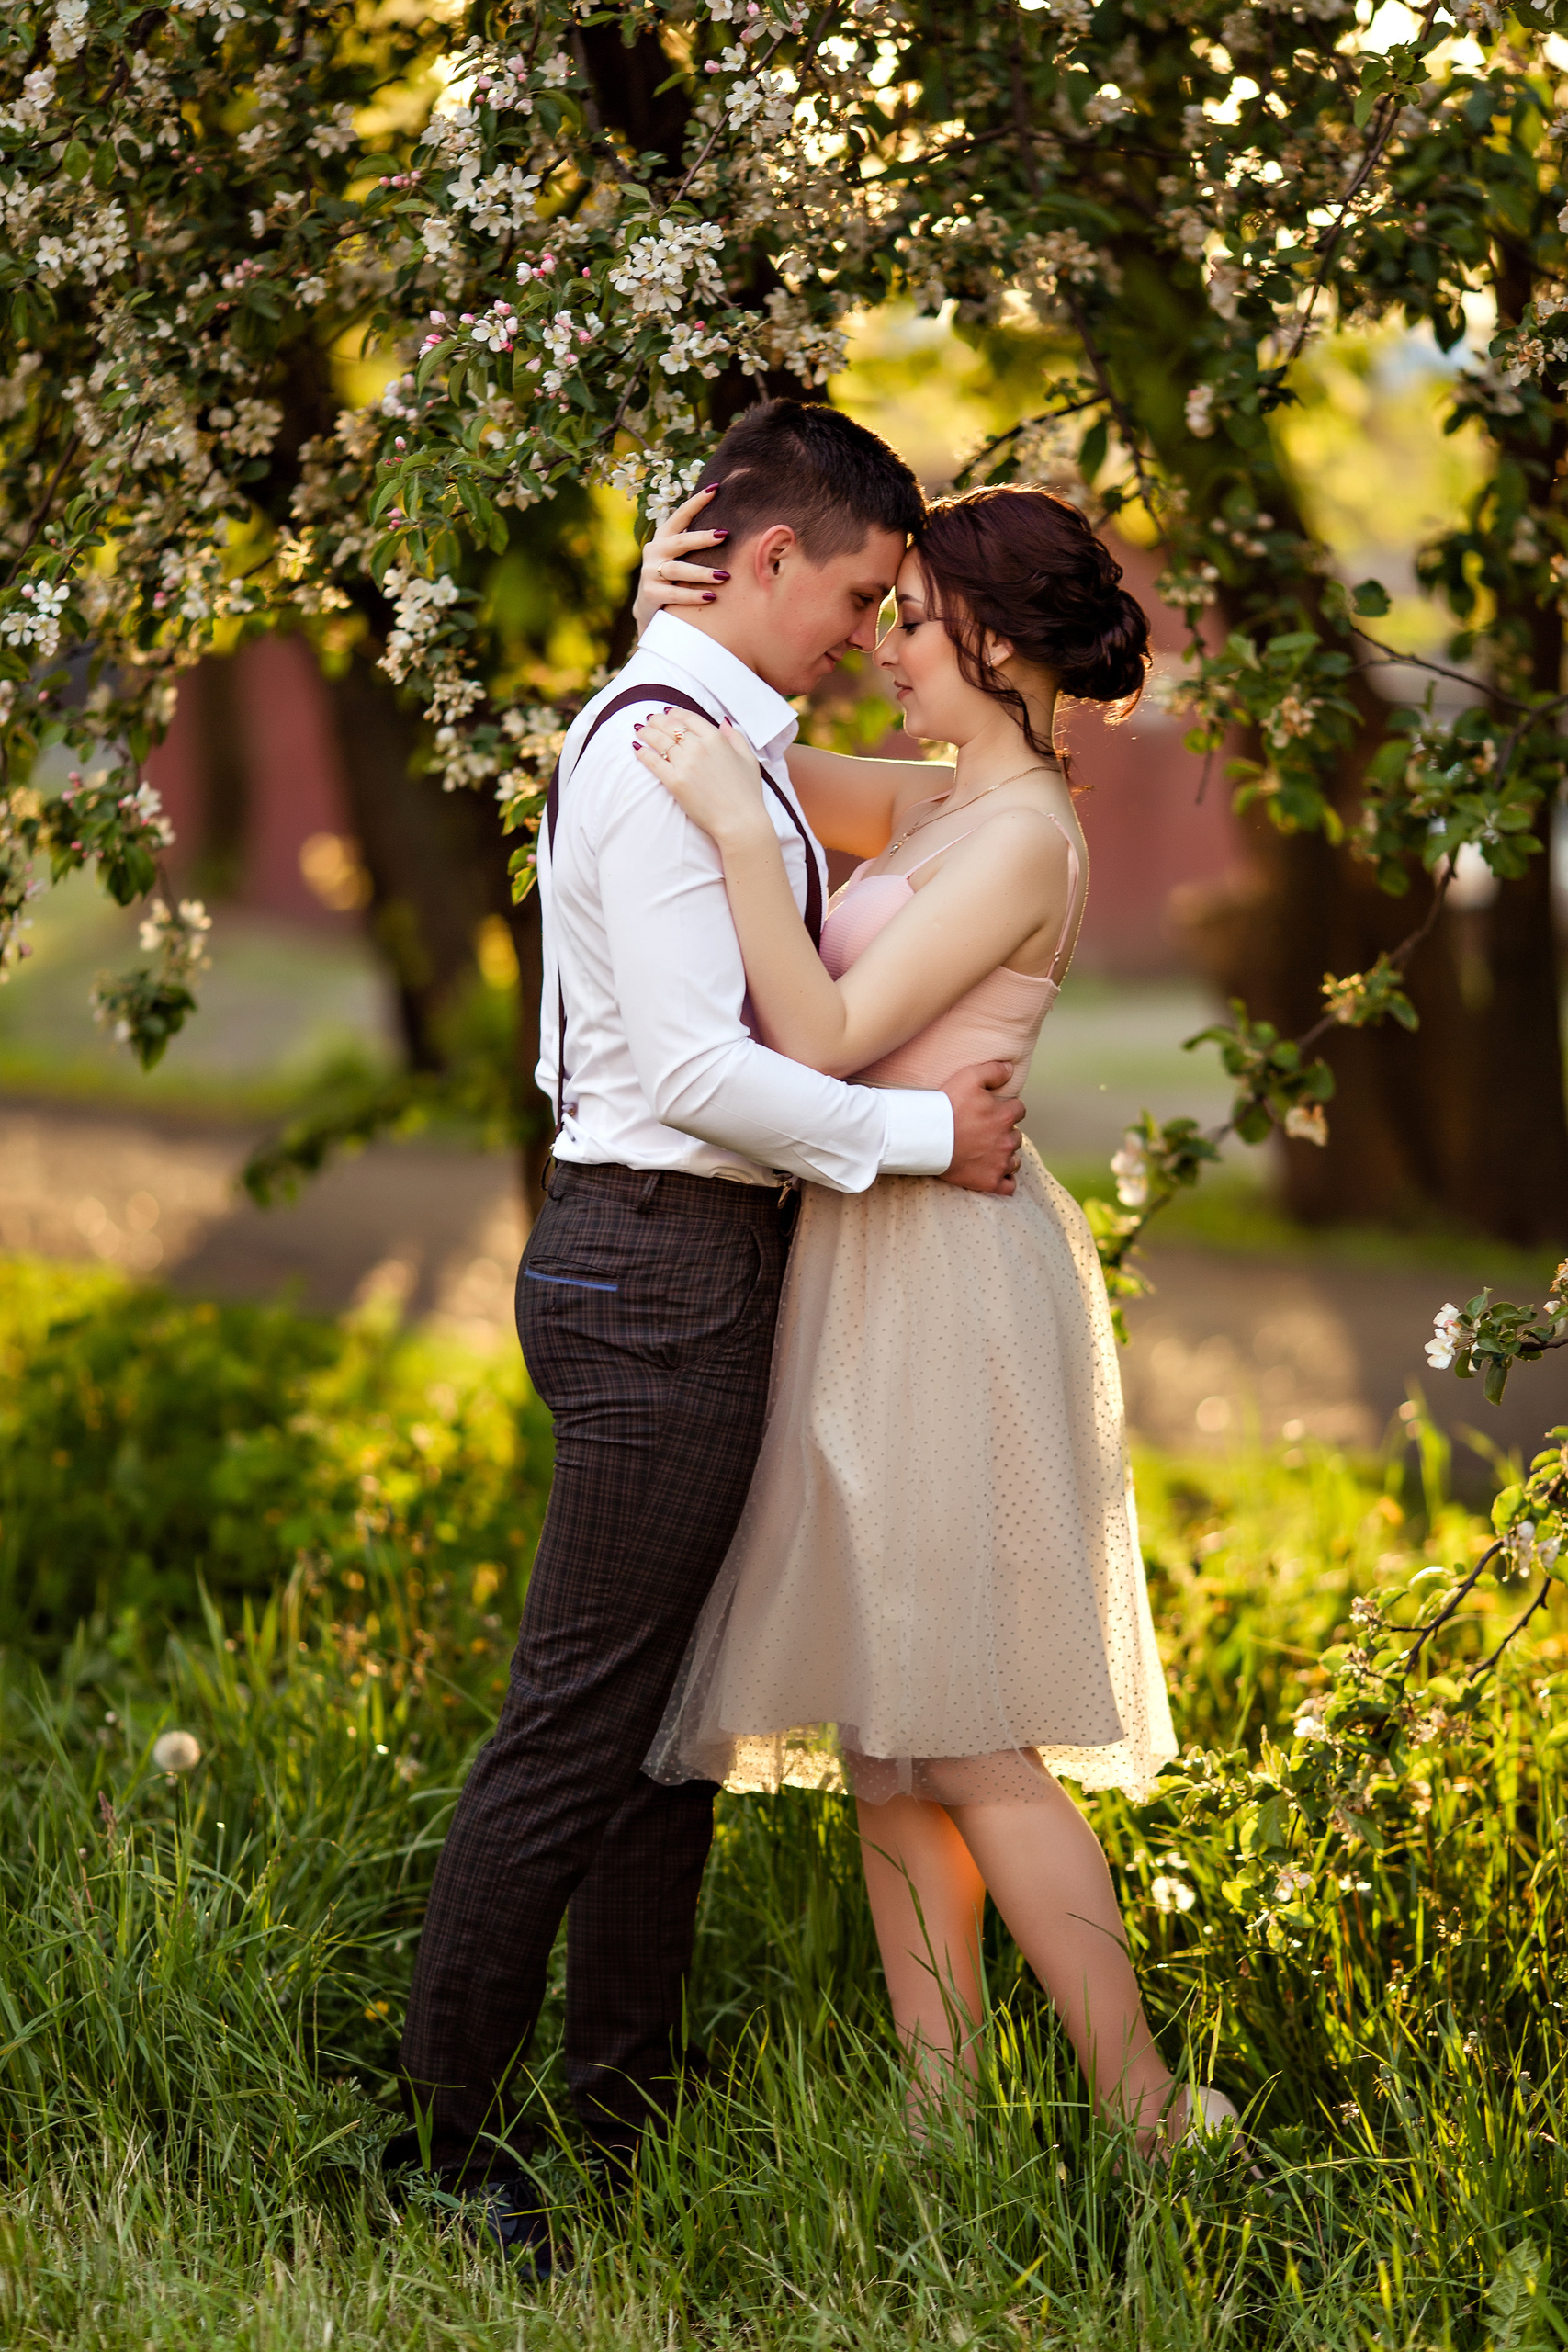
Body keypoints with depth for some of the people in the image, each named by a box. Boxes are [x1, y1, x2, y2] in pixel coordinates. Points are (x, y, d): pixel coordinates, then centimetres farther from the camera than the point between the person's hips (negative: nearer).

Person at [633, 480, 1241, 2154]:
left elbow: (829, 1039, -19)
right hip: (881, 1277, 9)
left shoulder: (1024, 838, -13)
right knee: (880, 1731, 8)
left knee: (963, 1744, -8)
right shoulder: (932, 806, 13)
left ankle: (1152, 2123, -2)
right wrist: (677, 622, 4)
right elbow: (751, 763, 23)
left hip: (946, 1277, -9)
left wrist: (737, 831, -22)